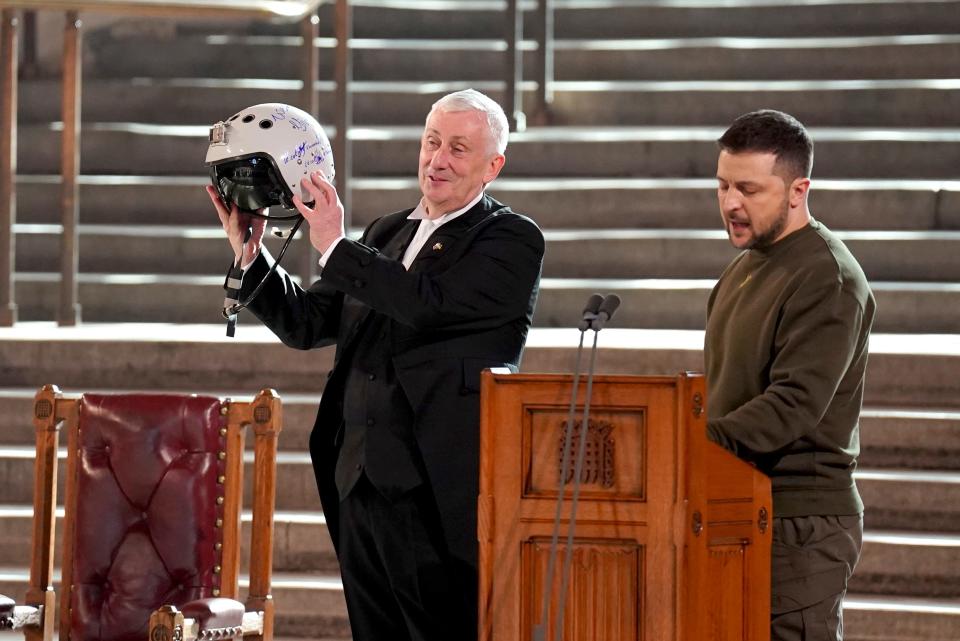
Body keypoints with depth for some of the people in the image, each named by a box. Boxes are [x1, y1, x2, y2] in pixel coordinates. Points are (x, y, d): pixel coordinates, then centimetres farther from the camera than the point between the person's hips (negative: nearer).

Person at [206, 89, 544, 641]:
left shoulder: (515, 241, -3)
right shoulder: (387, 233, 18)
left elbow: (431, 305, -19)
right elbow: (307, 323, 17)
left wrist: (335, 247, -15)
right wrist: (250, 254, 4)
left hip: (434, 494, -7)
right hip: (361, 485, 7)